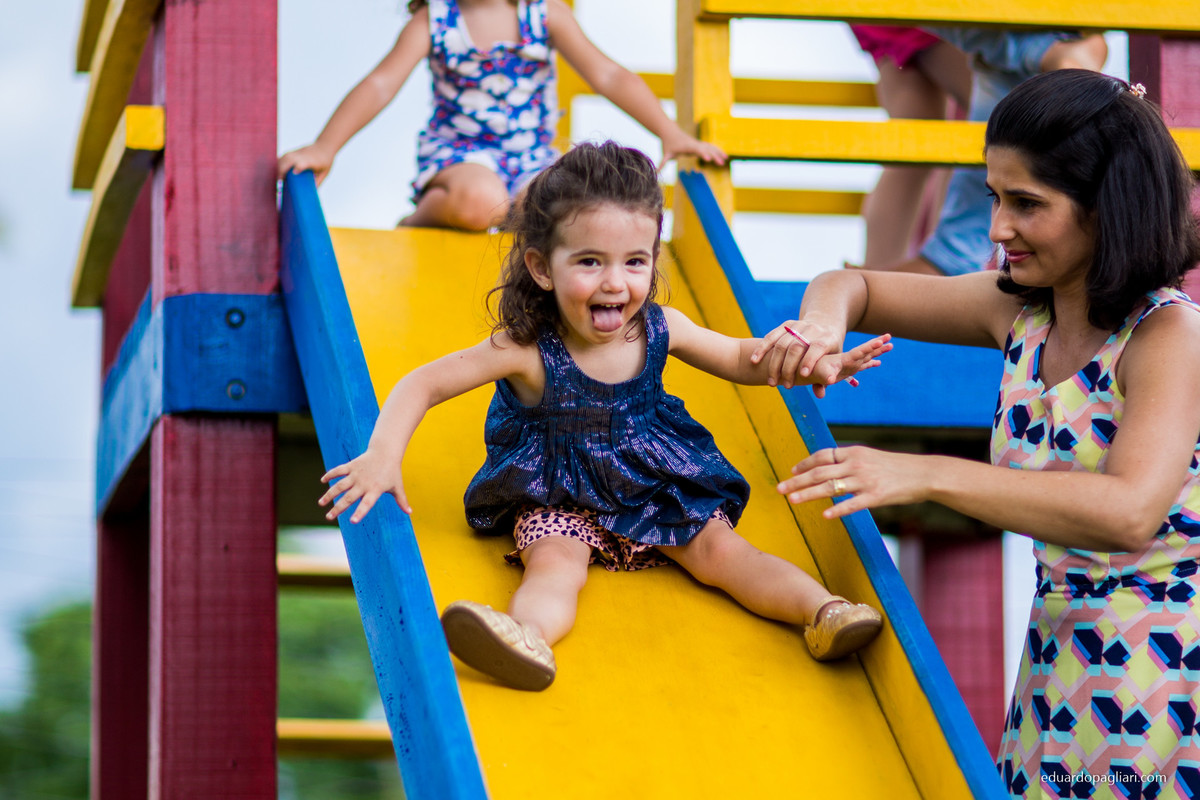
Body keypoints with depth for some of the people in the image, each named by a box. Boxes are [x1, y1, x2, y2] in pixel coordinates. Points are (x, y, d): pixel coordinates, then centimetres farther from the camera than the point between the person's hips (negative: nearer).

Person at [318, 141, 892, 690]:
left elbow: (741, 358, 10)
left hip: (658, 486, 4)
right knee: (555, 563, -33)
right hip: (559, 501, -4)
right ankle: (529, 636, -62)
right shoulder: (527, 351, -20)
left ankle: (822, 611, -26)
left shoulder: (660, 330, -8)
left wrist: (811, 365, -7)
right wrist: (383, 455, -33)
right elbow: (422, 385, -18)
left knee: (720, 548, -16)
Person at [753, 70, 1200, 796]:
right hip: (1061, 652, 6)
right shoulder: (1022, 310, 4)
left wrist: (927, 476, -34)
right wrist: (824, 324, -10)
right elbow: (855, 285, 17)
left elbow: (1129, 512, -33)